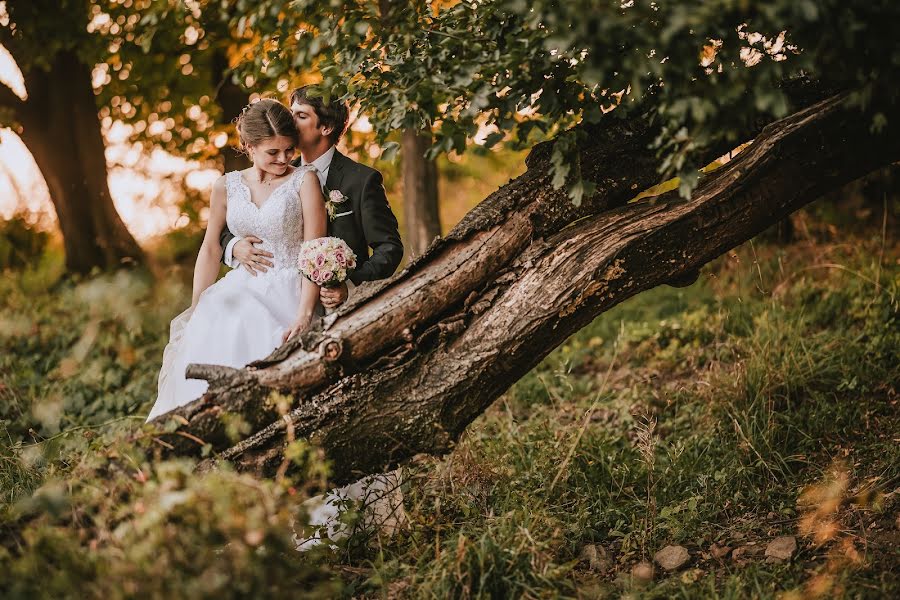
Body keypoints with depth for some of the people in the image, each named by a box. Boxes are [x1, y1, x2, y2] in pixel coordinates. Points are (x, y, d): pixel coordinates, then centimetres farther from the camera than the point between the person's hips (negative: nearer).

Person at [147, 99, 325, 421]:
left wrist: (304, 315, -16)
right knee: (205, 336, -22)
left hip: (287, 292, -3)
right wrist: (195, 311, 9)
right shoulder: (227, 186, 8)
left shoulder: (304, 179, -1)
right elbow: (211, 249, 16)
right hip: (240, 289, 3)